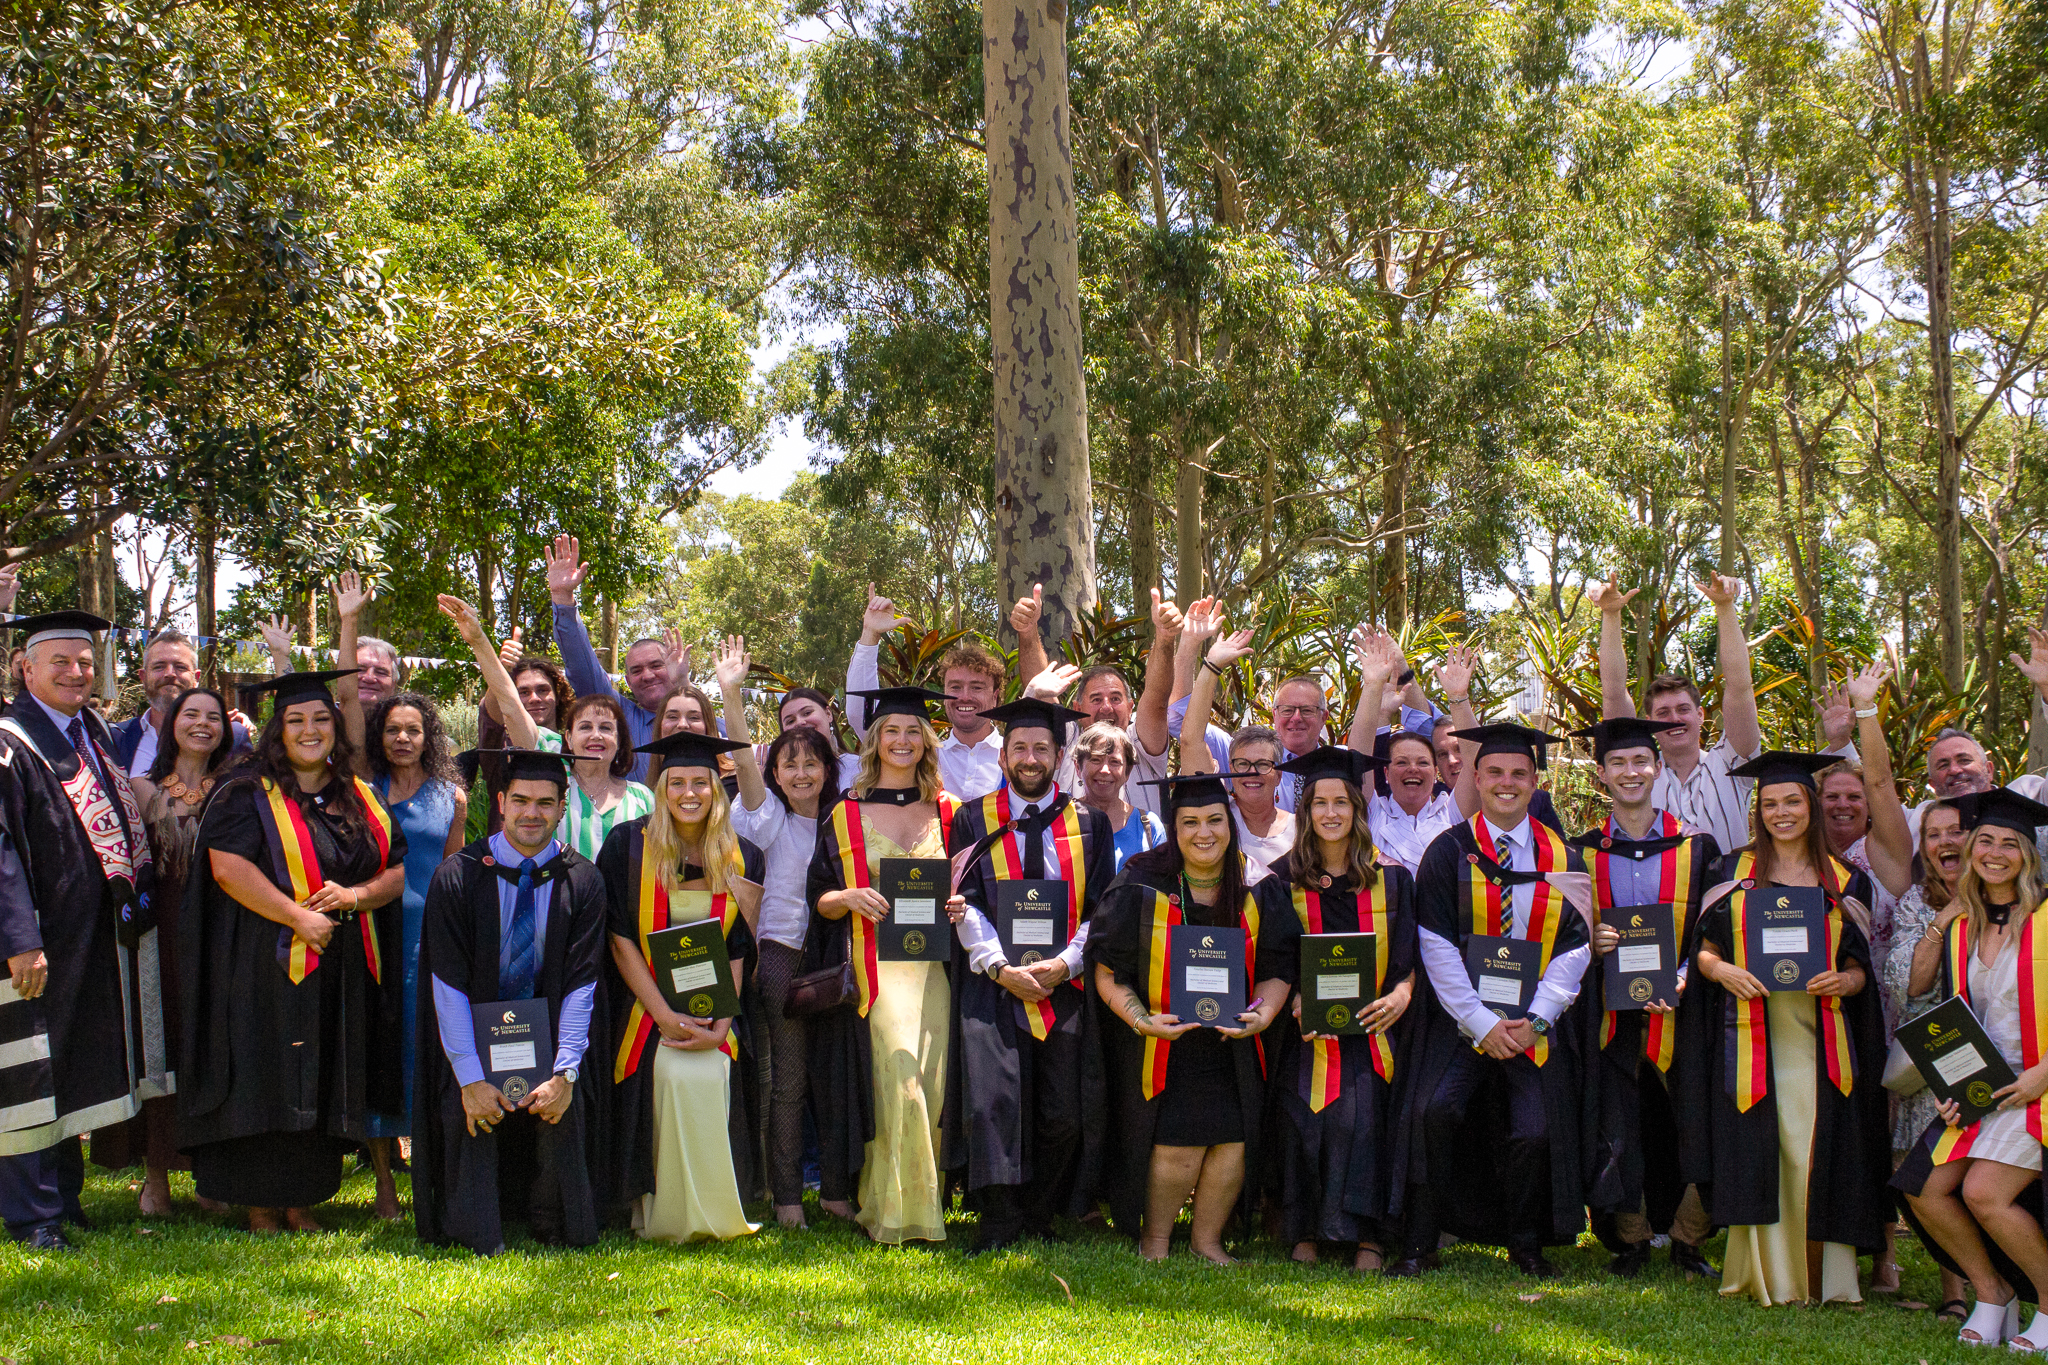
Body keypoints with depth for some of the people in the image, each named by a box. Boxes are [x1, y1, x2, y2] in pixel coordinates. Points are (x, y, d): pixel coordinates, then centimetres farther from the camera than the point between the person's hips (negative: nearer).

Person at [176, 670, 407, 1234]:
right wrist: (297, 916, -20)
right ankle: (258, 1206, 6)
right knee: (268, 1086, -3)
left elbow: (399, 871, 11)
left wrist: (355, 895, -10)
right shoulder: (248, 794, -2)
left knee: (323, 1092, 7)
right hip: (267, 967, -5)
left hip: (343, 972, 5)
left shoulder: (361, 799, 12)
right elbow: (228, 868, -14)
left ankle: (302, 1201, 15)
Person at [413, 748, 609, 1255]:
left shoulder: (582, 882, -3)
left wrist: (565, 1073, -17)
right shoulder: (458, 876, -7)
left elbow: (581, 983, -6)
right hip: (472, 1036, -1)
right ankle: (477, 1240, -9)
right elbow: (448, 984, -10)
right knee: (466, 1109, -25)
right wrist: (470, 1077, -18)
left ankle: (557, 1232, -4)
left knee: (564, 1108, -24)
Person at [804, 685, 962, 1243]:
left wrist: (958, 903, -5)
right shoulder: (846, 815, 8)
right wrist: (849, 897, -15)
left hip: (933, 962, 3)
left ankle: (924, 1198, 9)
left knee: (927, 1082, -4)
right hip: (873, 962, -2)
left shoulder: (946, 812, 13)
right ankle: (896, 1212, -10)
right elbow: (818, 899, 6)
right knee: (897, 1071, -17)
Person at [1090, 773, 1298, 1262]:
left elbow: (1278, 967, 4)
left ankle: (1207, 1238, 16)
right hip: (1160, 1040, -3)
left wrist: (1263, 1012, -15)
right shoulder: (1142, 885, -5)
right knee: (1178, 1144, -12)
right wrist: (1140, 1019, -20)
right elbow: (1109, 970, -5)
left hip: (1233, 1045, 3)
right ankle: (1155, 1238, 13)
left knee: (1234, 1140, -8)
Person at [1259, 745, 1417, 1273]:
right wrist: (1296, 1004, -13)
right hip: (1309, 1032, 1)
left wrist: (1402, 993, -13)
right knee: (1305, 1118, -19)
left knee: (1362, 1114, -22)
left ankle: (1368, 1238, -16)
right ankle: (1304, 1235, -7)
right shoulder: (1283, 884, 9)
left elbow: (1412, 955, 8)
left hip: (1372, 1028, 0)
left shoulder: (1391, 879, 10)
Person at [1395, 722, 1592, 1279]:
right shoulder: (1449, 852, 0)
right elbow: (1437, 946, -5)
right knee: (1434, 1110, -22)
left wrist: (1534, 1019, -10)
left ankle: (1525, 1245, 13)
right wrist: (1481, 1023, -13)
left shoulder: (1563, 858, 7)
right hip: (1462, 1017, -2)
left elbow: (1574, 947, 3)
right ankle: (1421, 1244, -9)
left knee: (1535, 1130, -11)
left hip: (1536, 1022, 2)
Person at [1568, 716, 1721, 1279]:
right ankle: (1630, 1239, 14)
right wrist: (1589, 943, -9)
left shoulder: (1696, 848, 7)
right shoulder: (1581, 853, 9)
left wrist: (1682, 979, -12)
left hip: (1676, 1010, 0)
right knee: (1615, 1131, -3)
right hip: (1611, 1014, 1)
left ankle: (1686, 1240, 14)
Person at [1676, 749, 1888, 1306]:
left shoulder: (1844, 883, 11)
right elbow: (1702, 949, 9)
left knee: (1813, 1156, -6)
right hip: (1751, 1038, 0)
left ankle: (1819, 1279, 4)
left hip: (1817, 1043, 0)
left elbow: (1859, 967, 11)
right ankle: (1767, 1277, 3)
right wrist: (1723, 970, -13)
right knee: (1756, 1154, -6)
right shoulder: (1734, 873, 10)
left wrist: (1842, 981, -11)